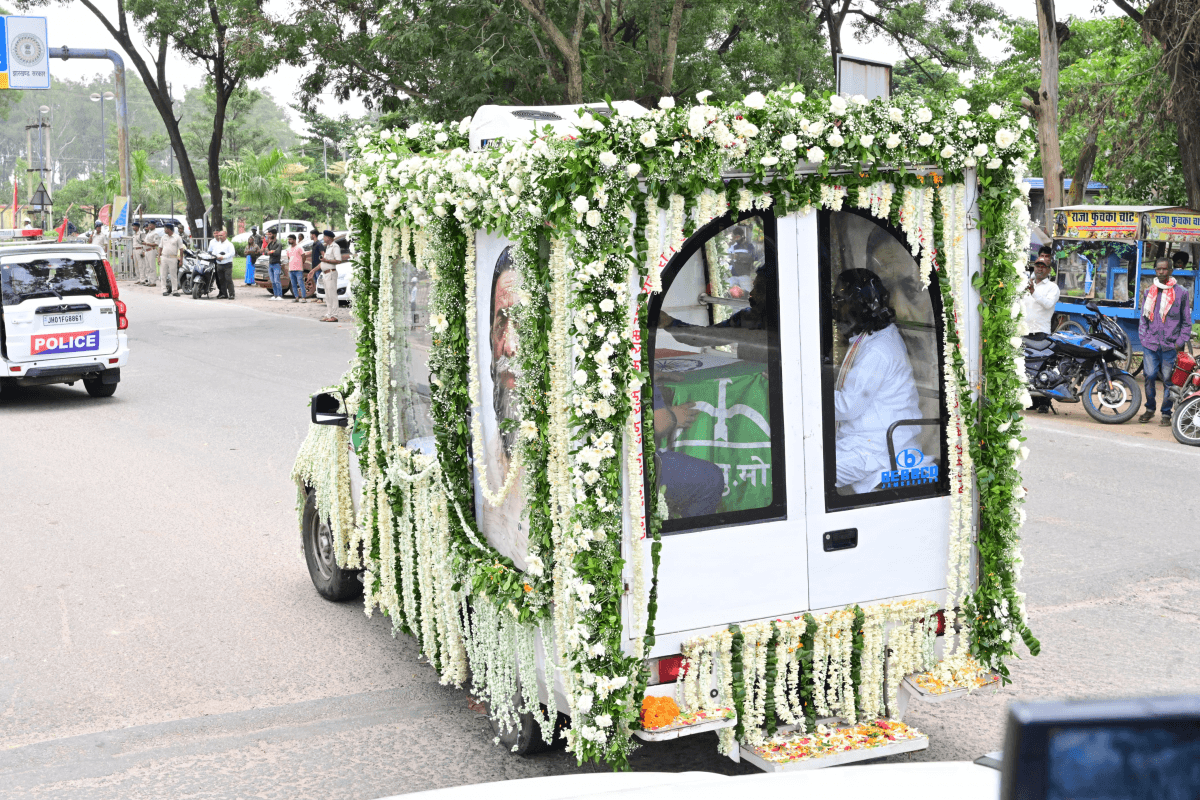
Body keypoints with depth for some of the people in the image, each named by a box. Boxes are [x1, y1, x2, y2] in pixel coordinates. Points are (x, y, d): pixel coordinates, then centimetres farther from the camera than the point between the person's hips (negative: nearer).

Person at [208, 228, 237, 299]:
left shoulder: (229, 244, -3)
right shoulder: (218, 244, 17)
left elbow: (232, 253, -13)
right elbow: (213, 252, 20)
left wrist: (223, 257, -19)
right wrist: (217, 256, -3)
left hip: (227, 264, -6)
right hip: (218, 264, 6)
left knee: (228, 279, -12)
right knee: (221, 280, 7)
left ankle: (231, 294, -10)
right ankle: (224, 294, 13)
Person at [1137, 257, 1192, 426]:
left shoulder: (1181, 292, 2)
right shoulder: (1149, 292, 11)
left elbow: (1186, 321, 5)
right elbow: (1143, 317, 17)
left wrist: (1180, 342, -3)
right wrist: (1143, 337, 6)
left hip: (1170, 345, -2)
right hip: (1150, 344, 2)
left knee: (1168, 380, 0)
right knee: (1149, 377, 0)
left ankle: (1166, 413, 10)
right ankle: (1149, 409, 18)